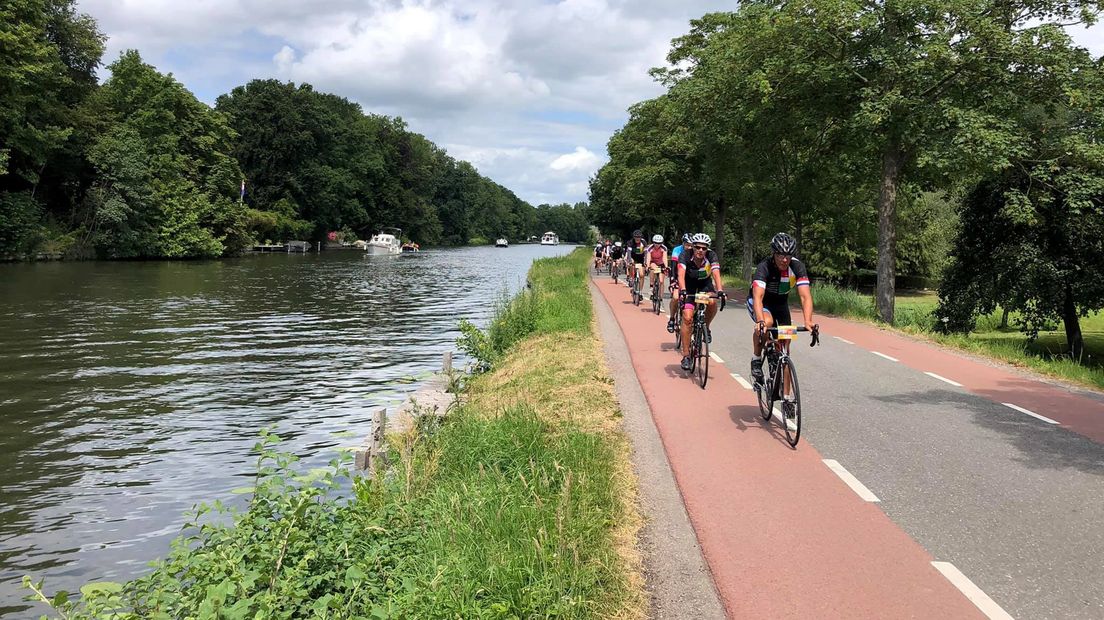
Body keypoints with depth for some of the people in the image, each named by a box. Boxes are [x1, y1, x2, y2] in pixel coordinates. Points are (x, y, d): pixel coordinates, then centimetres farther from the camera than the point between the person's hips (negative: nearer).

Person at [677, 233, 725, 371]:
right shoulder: (685, 256, -27)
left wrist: (720, 291, -53)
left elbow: (716, 274, -36)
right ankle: (686, 356, -9)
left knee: (712, 303, -32)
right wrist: (682, 291, -57)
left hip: (705, 284, 1)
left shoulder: (711, 256, -24)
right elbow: (681, 274, -40)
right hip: (688, 286, -1)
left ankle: (706, 328, -2)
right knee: (687, 318, -16)